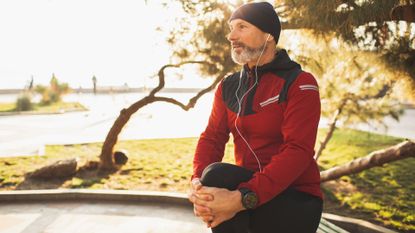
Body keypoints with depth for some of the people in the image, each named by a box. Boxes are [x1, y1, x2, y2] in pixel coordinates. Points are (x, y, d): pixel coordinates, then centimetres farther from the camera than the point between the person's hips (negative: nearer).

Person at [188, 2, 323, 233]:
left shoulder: (300, 83, -10)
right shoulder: (228, 87, 8)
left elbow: (297, 151, -22)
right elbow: (212, 138, -1)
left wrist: (243, 198, -34)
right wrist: (197, 182, -22)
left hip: (297, 201, -4)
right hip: (248, 187, 5)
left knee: (217, 176, -29)